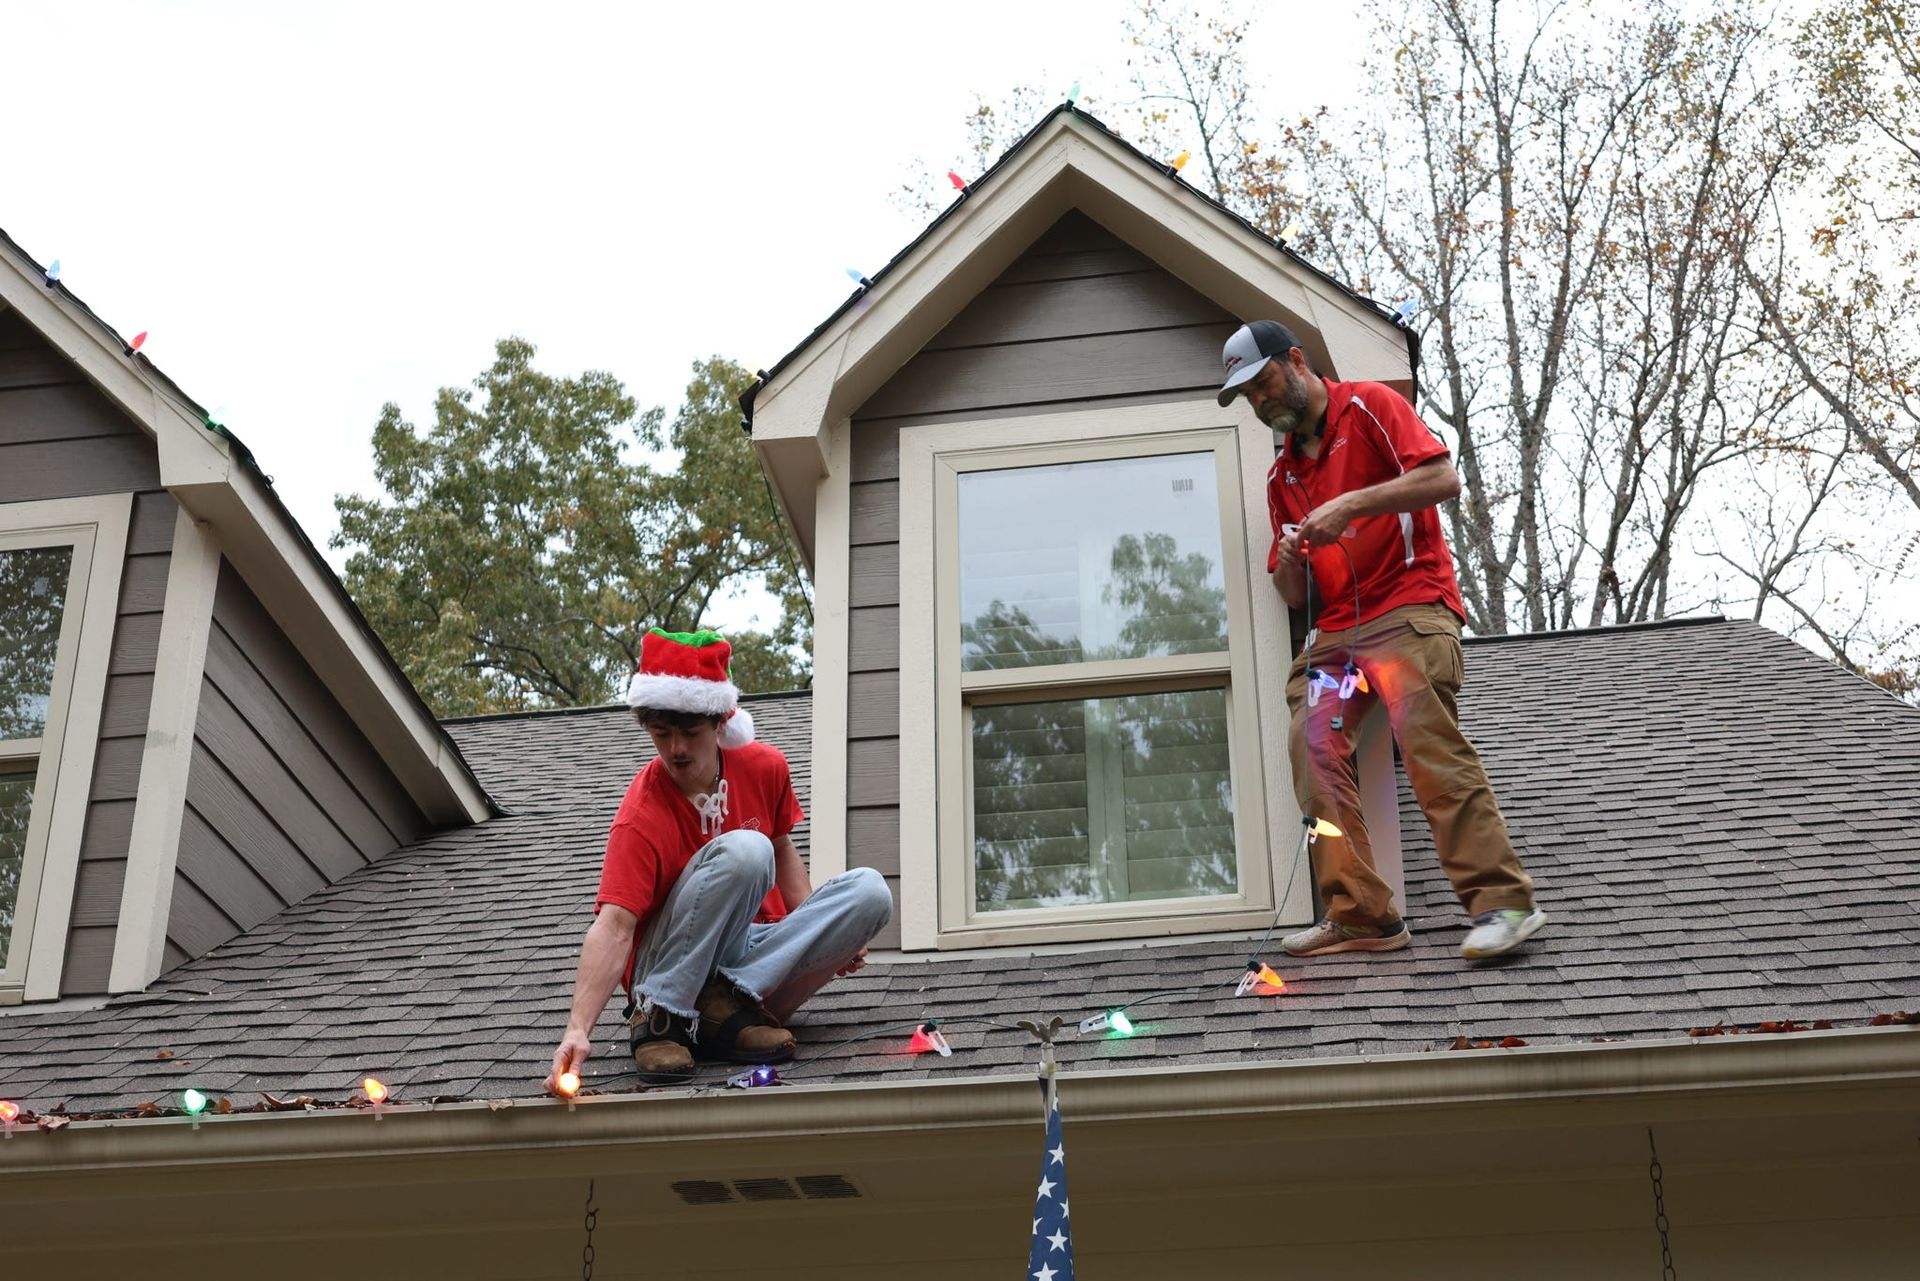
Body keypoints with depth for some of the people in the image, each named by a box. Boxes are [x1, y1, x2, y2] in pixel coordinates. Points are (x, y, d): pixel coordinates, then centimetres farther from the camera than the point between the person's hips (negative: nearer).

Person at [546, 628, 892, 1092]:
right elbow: (614, 926, -29)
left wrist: (823, 932, 1)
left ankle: (727, 1004, -22)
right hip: (671, 968, -6)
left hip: (756, 951, 6)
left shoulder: (764, 768, -3)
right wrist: (578, 1030, -43)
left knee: (869, 891, -18)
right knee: (742, 850, -31)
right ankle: (661, 1015, -26)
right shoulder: (642, 817, -19)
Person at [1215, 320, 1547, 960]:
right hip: (1335, 630, 7)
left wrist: (1350, 505, -16)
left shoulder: (1367, 406, 6)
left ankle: (1504, 902, -22)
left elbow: (1443, 477, -9)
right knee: (1313, 747, -11)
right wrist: (1288, 559, 0)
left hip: (1409, 606, -7)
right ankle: (1361, 918, -11)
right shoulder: (1283, 474, 24)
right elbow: (1294, 594, 24)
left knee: (1430, 744, -21)